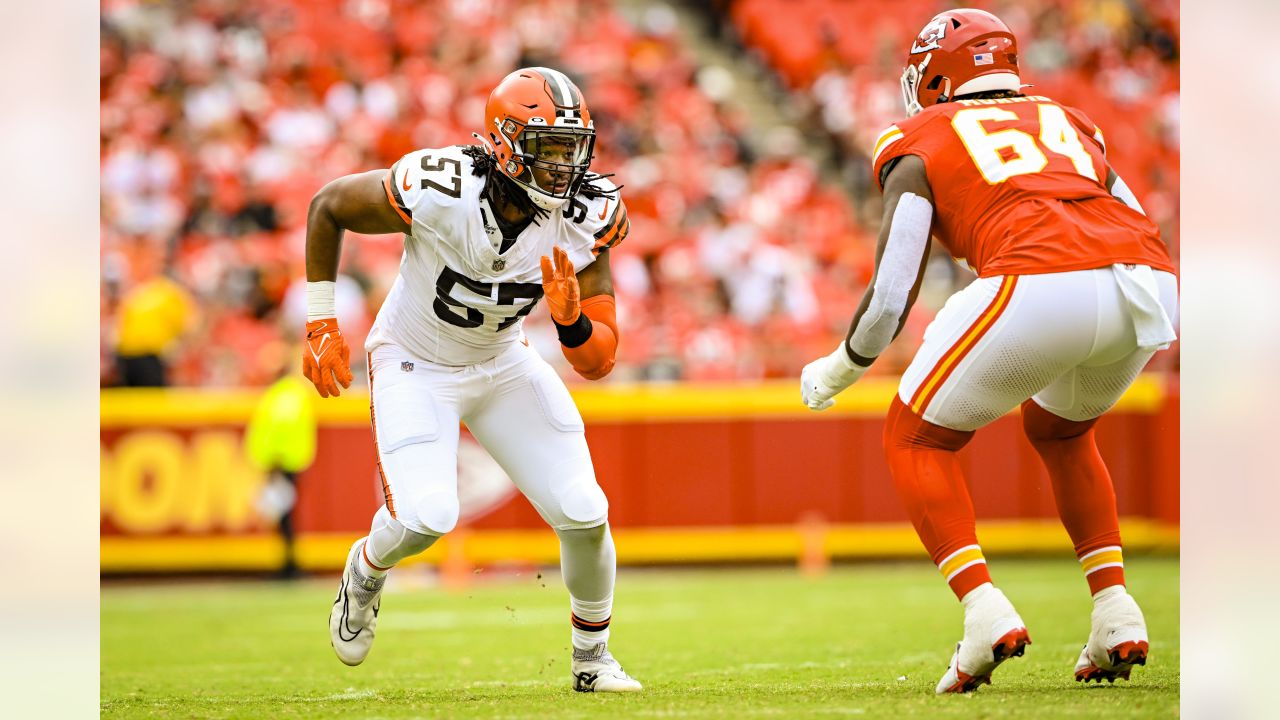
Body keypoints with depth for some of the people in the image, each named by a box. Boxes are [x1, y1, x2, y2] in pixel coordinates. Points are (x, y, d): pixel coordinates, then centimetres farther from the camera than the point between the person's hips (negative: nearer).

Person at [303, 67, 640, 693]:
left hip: (503, 363, 4)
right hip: (414, 365, -3)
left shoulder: (586, 221, -20)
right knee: (427, 517, -23)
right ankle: (366, 570, 16)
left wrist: (570, 318, -39)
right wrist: (320, 325, -8)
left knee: (583, 513, -9)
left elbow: (598, 362, -16)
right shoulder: (439, 191, -31)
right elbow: (327, 206, -12)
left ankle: (592, 658, 17)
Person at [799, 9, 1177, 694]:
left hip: (1040, 281, -5)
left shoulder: (918, 145, 22)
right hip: (1154, 286, 5)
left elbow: (890, 297, 13)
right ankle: (1114, 614, 21)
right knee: (1058, 428, 34)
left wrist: (833, 373, 32)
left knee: (915, 438, 16)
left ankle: (984, 610, -4)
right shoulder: (1069, 123, 35)